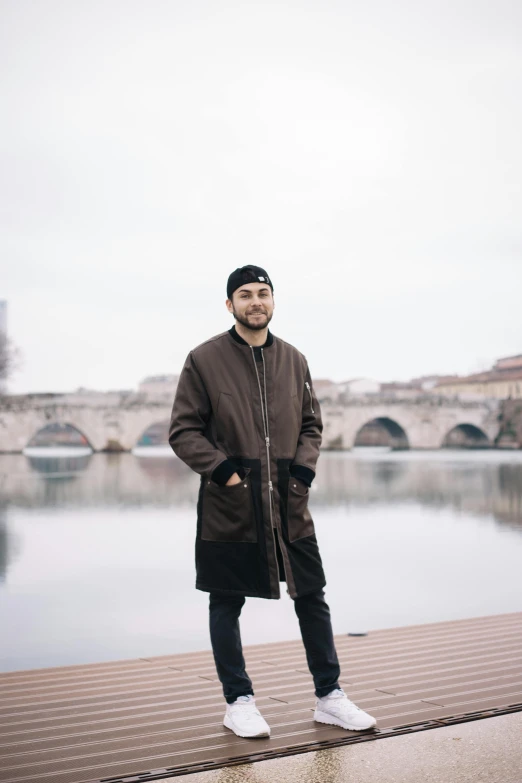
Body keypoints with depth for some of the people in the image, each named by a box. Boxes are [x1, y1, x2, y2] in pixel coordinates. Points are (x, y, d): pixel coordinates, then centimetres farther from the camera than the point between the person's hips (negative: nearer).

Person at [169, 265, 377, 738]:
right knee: (226, 605, 6)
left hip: (289, 505, 3)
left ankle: (329, 696, 23)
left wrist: (303, 470, -1)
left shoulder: (293, 361, 9)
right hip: (228, 505, -3)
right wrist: (223, 469, -14)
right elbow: (184, 431, -3)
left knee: (312, 598, 8)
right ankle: (238, 702, 22)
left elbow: (311, 425, 15)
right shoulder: (204, 360, -2)